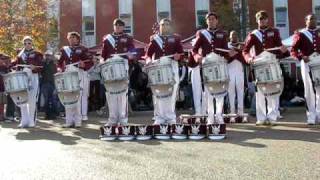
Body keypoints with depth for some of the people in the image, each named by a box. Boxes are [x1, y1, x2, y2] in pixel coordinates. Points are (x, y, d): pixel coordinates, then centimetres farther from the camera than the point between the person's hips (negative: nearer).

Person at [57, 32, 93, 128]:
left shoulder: (83, 49, 6)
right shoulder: (64, 49, 18)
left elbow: (90, 62, -1)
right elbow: (60, 62, 19)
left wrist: (84, 65, -20)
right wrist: (60, 68, 0)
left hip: (79, 74, -4)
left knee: (78, 98, -7)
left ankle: (78, 121, -2)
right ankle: (69, 121, 10)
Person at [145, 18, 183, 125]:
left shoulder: (175, 38, 14)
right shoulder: (154, 39, 15)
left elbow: (181, 53, 6)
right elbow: (148, 54, 11)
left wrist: (178, 56, -16)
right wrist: (148, 60, -9)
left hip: (172, 67, 0)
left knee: (171, 93, -1)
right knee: (158, 94, -2)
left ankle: (171, 118, 7)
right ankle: (159, 118, 6)